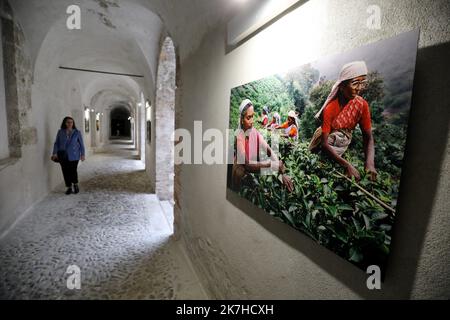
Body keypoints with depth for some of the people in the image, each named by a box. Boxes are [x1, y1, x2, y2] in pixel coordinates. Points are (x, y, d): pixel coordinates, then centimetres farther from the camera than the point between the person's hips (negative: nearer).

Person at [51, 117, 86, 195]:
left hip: (74, 156, -2)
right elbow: (56, 143, 7)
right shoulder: (60, 132, 6)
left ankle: (75, 185, 20)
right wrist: (55, 153, -4)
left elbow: (81, 144, 2)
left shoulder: (77, 132, 2)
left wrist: (83, 154, -2)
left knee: (73, 171, -6)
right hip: (63, 156, 2)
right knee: (66, 172, 3)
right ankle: (69, 188, 16)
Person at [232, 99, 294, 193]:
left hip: (254, 173, 6)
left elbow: (271, 152, -14)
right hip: (241, 180, -5)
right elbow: (247, 164, -33)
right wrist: (272, 164, -36)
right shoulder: (238, 137, -25)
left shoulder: (256, 133, -11)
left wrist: (283, 174, -26)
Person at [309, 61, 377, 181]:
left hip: (345, 142, 3)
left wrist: (370, 163, -34)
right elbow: (324, 143, -34)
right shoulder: (330, 108, -32)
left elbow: (368, 137, -16)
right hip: (328, 143, -2)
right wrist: (347, 165, -44)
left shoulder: (362, 105, -20)